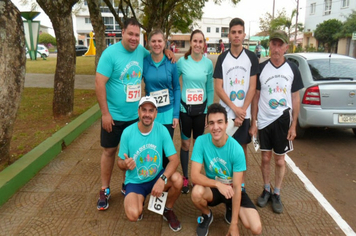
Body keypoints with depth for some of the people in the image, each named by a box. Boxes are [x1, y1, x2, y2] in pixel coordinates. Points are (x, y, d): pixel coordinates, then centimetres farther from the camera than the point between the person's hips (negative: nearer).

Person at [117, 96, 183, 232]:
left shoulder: (162, 130, -15)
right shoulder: (128, 132, -17)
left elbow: (174, 159, -17)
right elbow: (120, 162, -6)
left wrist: (162, 179, -34)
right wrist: (125, 164, -32)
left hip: (156, 176, 2)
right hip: (135, 181, -1)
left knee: (178, 180, -29)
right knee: (133, 215, -27)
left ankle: (168, 211, 3)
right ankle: (139, 202, 14)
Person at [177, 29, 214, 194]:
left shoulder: (208, 63, -2)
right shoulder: (182, 61, -6)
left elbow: (210, 89, 4)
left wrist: (208, 111, 4)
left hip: (201, 109, 1)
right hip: (185, 108, -1)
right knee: (185, 144, 6)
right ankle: (185, 178, 21)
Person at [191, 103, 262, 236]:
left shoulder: (237, 149, -23)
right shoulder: (201, 141, -20)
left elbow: (236, 187, -19)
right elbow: (195, 176, -22)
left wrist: (234, 224, -18)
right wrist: (218, 184, -39)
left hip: (233, 190, 0)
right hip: (213, 188, 1)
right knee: (197, 192, -34)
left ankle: (230, 208, 15)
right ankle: (207, 216, 3)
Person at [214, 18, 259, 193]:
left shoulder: (251, 57, 2)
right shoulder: (222, 58, 2)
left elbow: (252, 87, -2)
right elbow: (218, 88, -3)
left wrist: (242, 110, -11)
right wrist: (235, 108, -11)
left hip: (244, 112, 0)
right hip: (226, 112, 0)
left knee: (242, 146, 10)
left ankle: (241, 180, 25)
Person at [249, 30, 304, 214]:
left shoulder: (292, 69, 0)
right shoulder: (261, 68, -2)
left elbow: (296, 98, 3)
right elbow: (256, 96, 1)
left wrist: (293, 125, -1)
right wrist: (253, 122, -2)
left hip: (283, 119, 0)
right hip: (264, 120, 0)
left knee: (279, 160, 8)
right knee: (265, 158, 10)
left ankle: (277, 194, 25)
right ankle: (266, 190, 29)